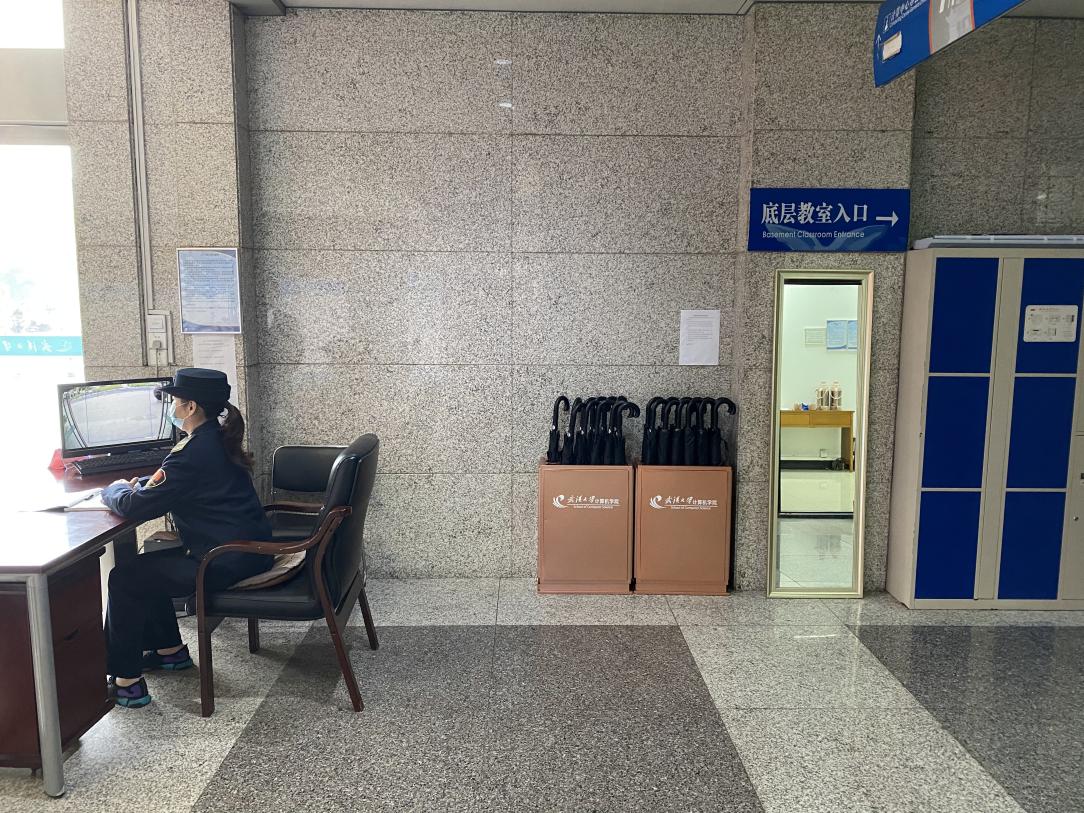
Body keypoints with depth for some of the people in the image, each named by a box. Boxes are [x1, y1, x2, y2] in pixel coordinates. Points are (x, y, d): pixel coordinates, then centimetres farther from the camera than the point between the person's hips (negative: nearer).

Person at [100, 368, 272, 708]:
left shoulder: (194, 451, -21)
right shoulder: (219, 439, 10)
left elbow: (136, 506, -18)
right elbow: (170, 483, 27)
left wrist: (114, 490, 4)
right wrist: (136, 485, 11)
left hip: (226, 563, -10)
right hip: (248, 550, 10)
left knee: (125, 579, 0)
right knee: (146, 565, 23)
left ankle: (125, 681, 9)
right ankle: (170, 650, 34)